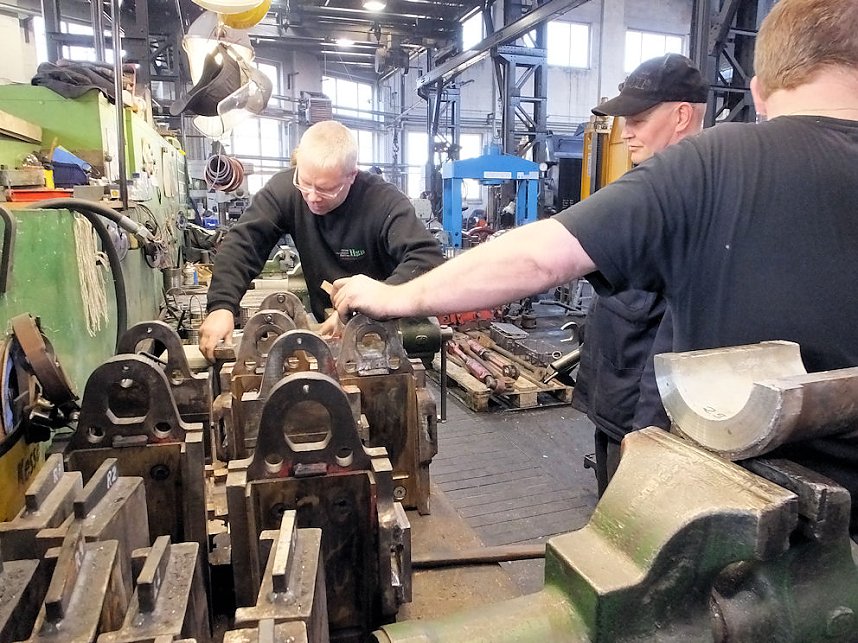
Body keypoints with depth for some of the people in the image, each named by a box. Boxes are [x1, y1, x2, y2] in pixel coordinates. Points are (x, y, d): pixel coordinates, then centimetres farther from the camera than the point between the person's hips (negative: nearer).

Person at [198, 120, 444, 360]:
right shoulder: (285, 188, -11)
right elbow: (242, 242, -11)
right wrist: (221, 305, -28)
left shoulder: (385, 202, -23)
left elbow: (429, 258, -32)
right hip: (327, 327, 2)